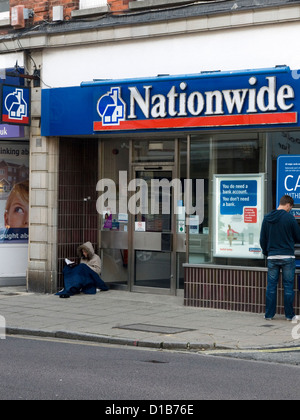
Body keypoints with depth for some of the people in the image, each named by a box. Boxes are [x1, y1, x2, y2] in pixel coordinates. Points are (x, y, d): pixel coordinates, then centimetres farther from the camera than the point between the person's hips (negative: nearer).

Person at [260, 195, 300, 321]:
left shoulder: (267, 218, 5)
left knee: (271, 286, 7)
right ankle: (290, 315, 7)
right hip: (287, 256, -4)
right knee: (288, 286, 3)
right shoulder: (289, 218, -8)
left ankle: (269, 314, 9)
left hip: (272, 257, 4)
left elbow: (262, 239, 10)